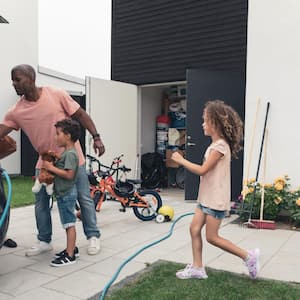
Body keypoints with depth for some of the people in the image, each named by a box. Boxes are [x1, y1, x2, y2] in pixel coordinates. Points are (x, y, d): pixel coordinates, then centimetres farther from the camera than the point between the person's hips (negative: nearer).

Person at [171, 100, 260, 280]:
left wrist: (181, 160, -13)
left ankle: (248, 256, 12)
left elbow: (202, 170, -21)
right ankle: (197, 267, 18)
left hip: (216, 199, -9)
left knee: (212, 237, 0)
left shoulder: (220, 146, -19)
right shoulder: (216, 145, 12)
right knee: (195, 229, 9)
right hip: (207, 197, 9)